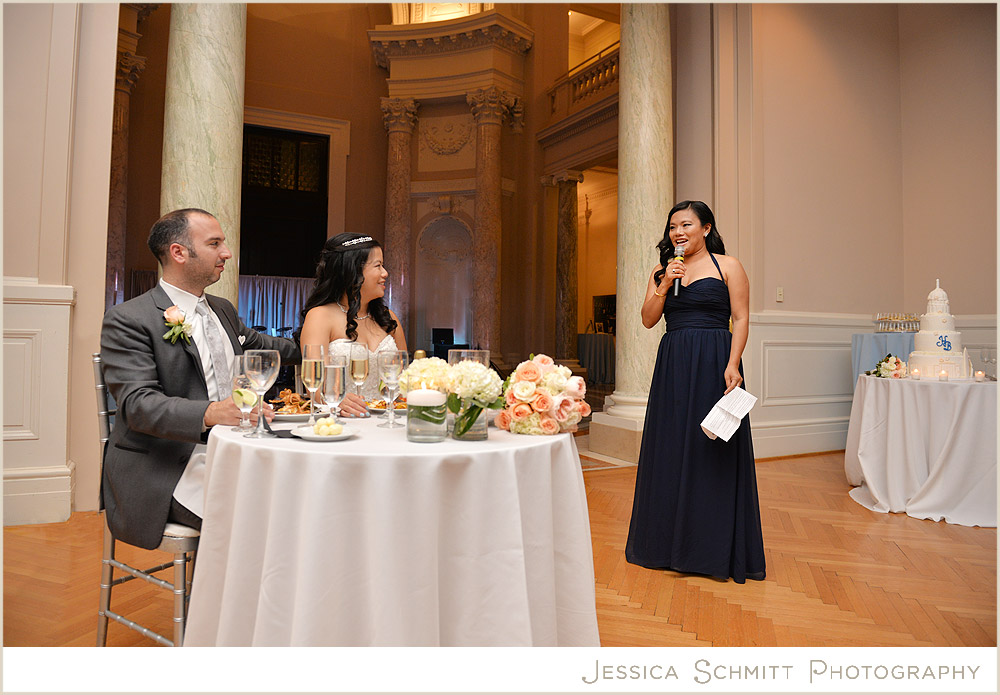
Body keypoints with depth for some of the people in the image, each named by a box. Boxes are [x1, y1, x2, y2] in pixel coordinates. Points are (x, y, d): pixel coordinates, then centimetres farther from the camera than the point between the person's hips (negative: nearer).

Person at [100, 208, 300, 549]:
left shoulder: (223, 310, 16)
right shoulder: (127, 319, -6)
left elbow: (256, 344, 36)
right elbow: (138, 403, -18)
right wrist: (209, 413, -35)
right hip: (167, 469, -6)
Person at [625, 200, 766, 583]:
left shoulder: (728, 266, 3)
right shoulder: (662, 271, 14)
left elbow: (741, 319, -4)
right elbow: (648, 319, 6)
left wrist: (732, 364, -16)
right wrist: (664, 286, -8)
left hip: (713, 363, -4)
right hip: (672, 364, 4)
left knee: (713, 450, -1)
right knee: (671, 447, 8)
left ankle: (716, 548, 13)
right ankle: (672, 541, 23)